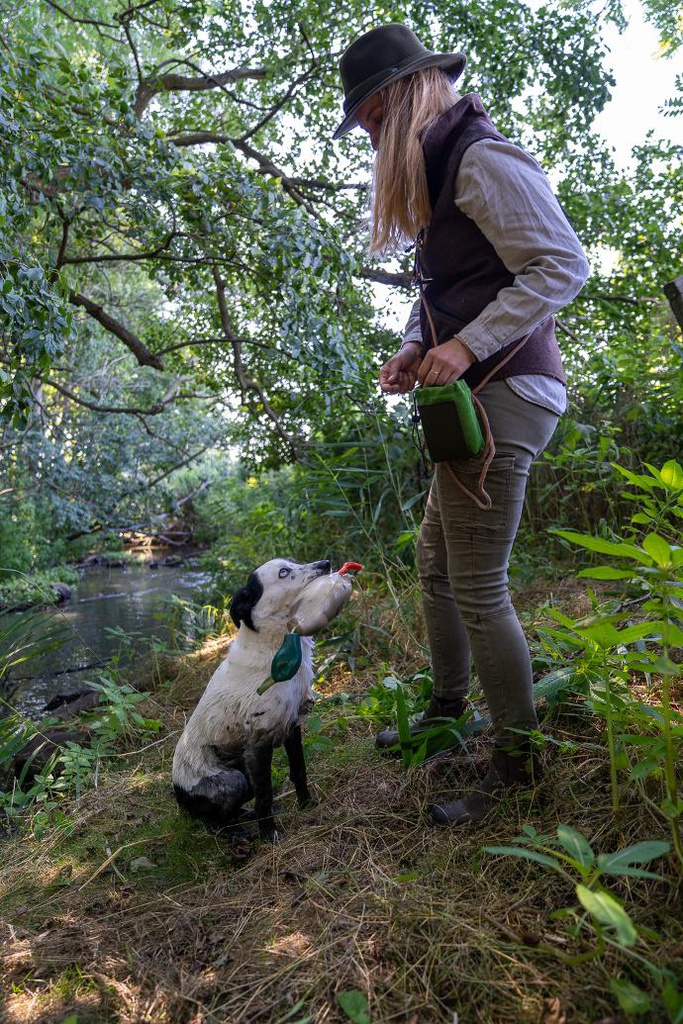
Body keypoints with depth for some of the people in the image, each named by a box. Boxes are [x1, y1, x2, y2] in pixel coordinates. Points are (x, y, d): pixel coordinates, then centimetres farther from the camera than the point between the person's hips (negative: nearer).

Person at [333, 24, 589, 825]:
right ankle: (447, 710, 33)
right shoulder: (439, 174, 21)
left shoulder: (484, 160, -9)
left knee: (478, 589, -6)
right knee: (434, 560, 16)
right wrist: (415, 346, 5)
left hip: (501, 396, -10)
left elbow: (562, 265, -16)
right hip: (470, 401, 10)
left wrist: (467, 346, -21)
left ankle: (516, 761, 12)